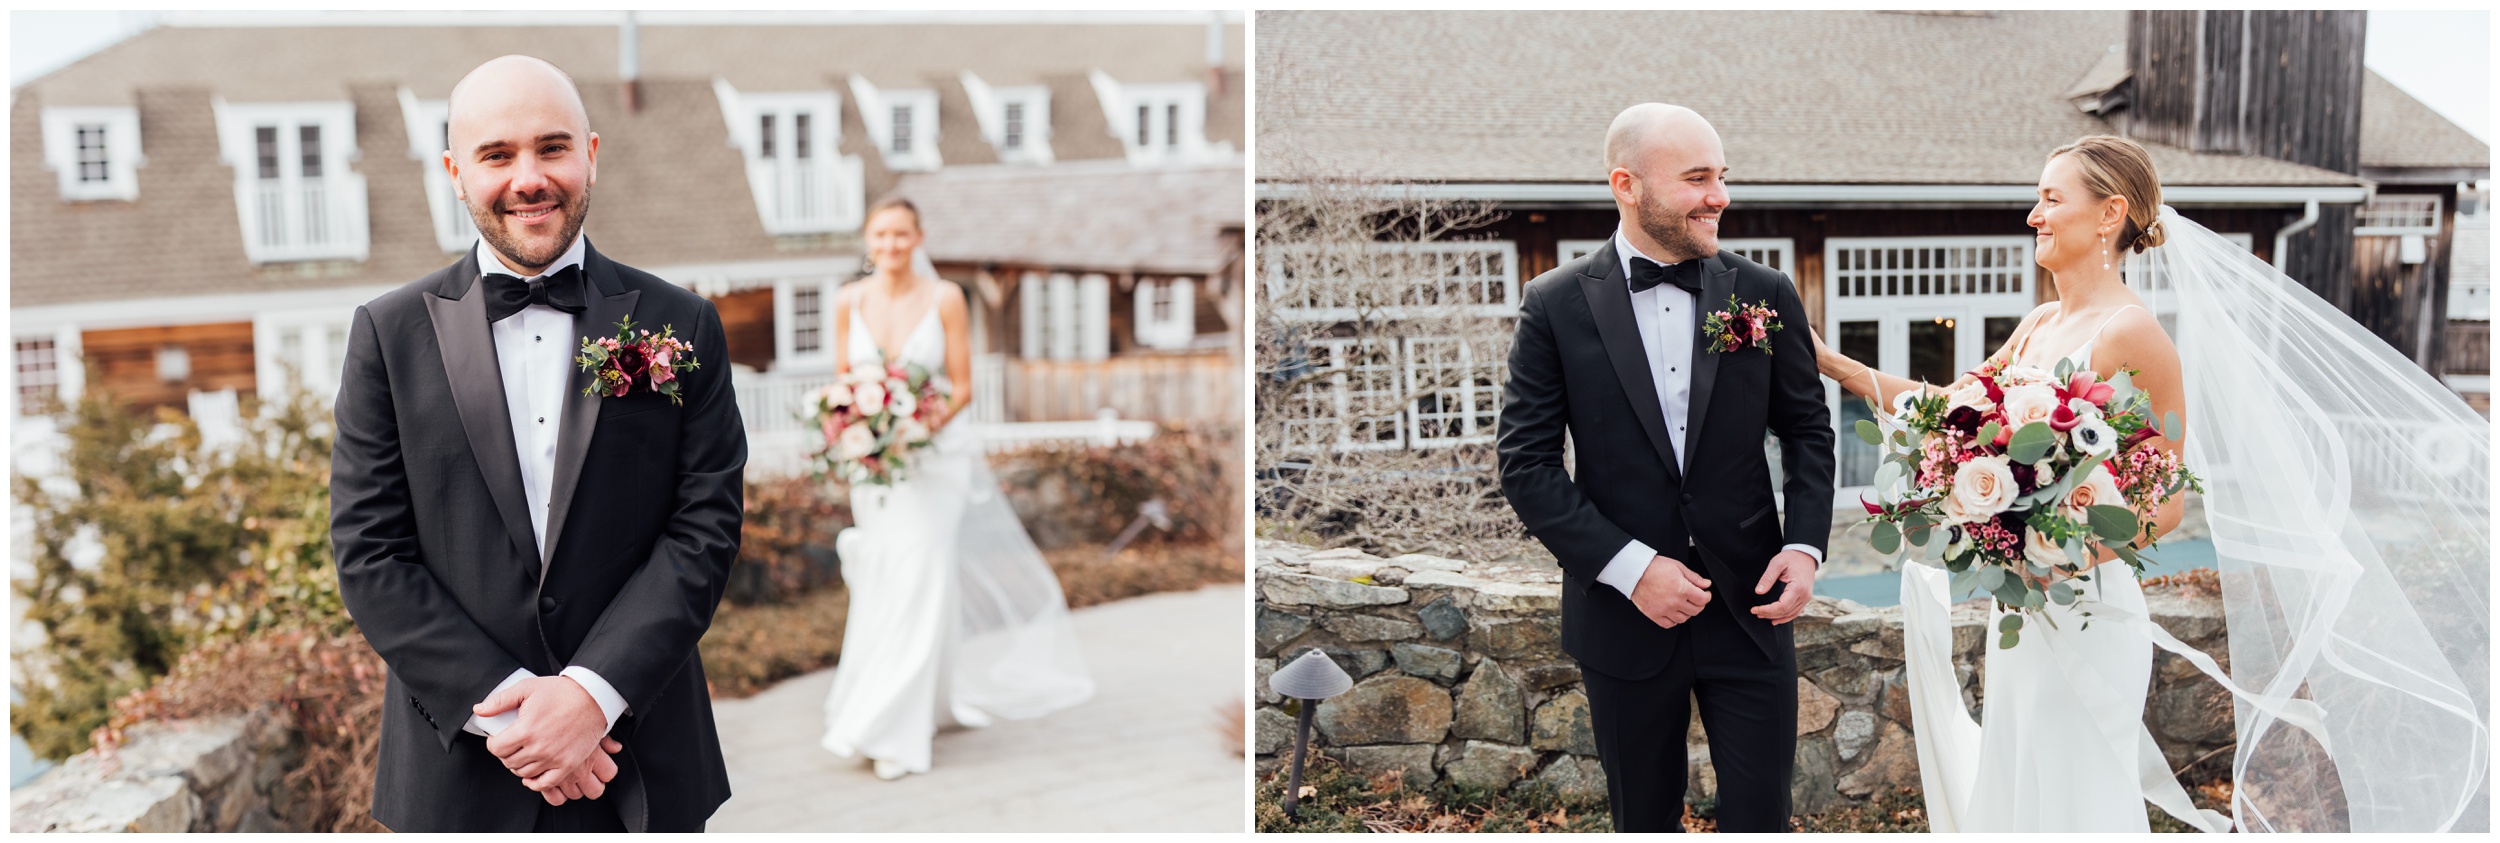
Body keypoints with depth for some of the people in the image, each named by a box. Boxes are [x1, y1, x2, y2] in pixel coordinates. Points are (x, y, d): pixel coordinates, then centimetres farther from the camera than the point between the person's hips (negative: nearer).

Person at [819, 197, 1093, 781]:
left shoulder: (945, 299, -7)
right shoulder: (849, 301, 2)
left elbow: (962, 386, -5)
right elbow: (842, 381, 9)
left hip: (935, 456, -4)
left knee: (917, 585, -10)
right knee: (880, 584, 9)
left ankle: (890, 732, -6)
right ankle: (944, 697, 31)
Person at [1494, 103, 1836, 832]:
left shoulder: (1765, 294, 1)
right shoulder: (1556, 305, -5)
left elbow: (1807, 429, 9)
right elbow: (1526, 463, -7)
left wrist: (1805, 545, -7)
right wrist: (1630, 567, -15)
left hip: (1752, 608, 1)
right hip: (1625, 616, -1)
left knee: (1759, 818, 5)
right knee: (1646, 821, 15)